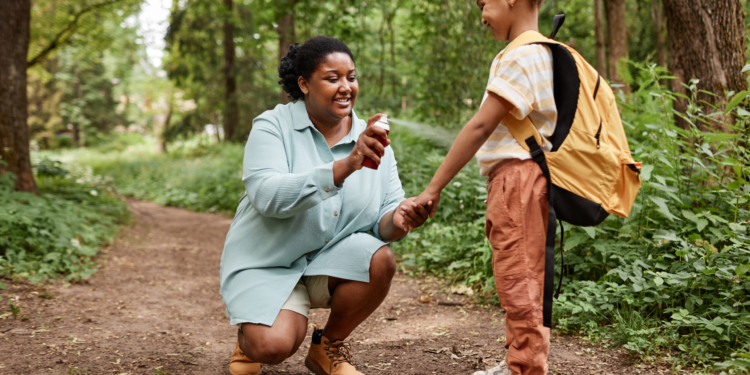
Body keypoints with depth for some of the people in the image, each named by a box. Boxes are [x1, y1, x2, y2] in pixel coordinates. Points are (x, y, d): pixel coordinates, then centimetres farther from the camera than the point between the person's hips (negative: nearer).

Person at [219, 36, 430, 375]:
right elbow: (266, 195, -29)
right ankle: (251, 332, 14)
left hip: (334, 259, 4)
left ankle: (328, 347, 0)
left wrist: (397, 220, -29)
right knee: (273, 347, -27)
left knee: (379, 260, -27)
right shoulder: (273, 126, -12)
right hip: (269, 262, -3)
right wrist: (344, 166, -39)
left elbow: (383, 216, -3)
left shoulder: (372, 141, -2)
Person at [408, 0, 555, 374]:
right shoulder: (547, 54, 17)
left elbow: (480, 126, -18)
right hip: (532, 180, 10)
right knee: (523, 281, 18)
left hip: (515, 177, -10)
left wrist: (434, 188, -17)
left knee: (517, 280, -5)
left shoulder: (518, 57, -13)